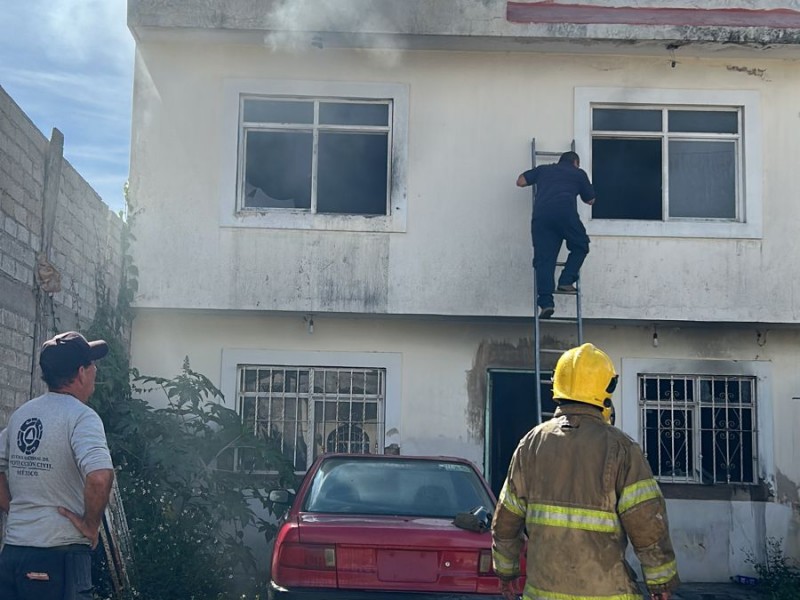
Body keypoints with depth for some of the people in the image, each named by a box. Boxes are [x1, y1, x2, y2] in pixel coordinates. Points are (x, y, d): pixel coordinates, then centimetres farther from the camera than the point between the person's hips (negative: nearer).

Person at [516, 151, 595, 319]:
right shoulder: (579, 173, 25)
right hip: (565, 211, -2)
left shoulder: (544, 169, 29)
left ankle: (546, 302, -12)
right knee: (580, 245, 21)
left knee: (544, 258, 0)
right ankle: (566, 281, 5)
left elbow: (520, 181, 27)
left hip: (541, 214, 2)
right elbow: (590, 200, 31)